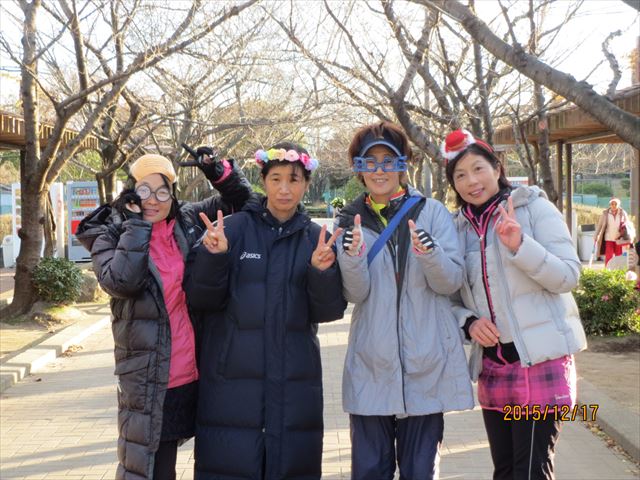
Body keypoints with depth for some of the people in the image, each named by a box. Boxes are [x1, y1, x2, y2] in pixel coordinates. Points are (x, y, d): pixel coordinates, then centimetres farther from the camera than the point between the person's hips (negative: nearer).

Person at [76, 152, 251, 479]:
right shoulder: (111, 235, 0)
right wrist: (137, 223, -14)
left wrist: (218, 172, -1)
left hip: (192, 374, 3)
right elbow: (120, 282, -20)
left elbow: (238, 199, 17)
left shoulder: (188, 222, 7)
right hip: (149, 380, -3)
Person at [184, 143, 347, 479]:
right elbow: (201, 299, -3)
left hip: (294, 380, 2)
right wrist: (213, 257, -20)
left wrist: (322, 272, -18)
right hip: (232, 377, -2)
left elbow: (329, 311, 0)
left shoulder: (317, 238, 6)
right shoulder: (234, 228, 0)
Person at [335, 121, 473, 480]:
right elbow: (356, 293, -4)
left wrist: (429, 253, -25)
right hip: (372, 364, 1)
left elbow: (451, 282, -6)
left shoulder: (433, 212, 2)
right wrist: (352, 256, -24)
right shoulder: (352, 220, 6)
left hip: (426, 361, -1)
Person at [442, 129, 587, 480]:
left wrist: (519, 245, -25)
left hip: (540, 362, -5)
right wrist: (469, 322, -6)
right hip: (492, 368, 5)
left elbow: (569, 276, -11)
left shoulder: (534, 208, -4)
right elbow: (455, 298, 15)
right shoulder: (460, 227, 10)